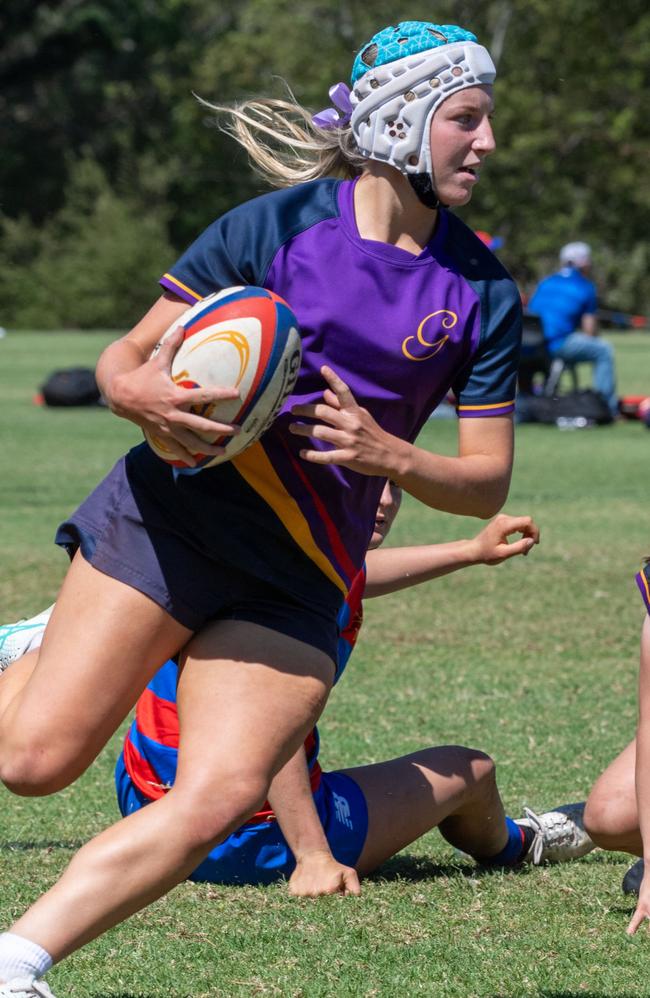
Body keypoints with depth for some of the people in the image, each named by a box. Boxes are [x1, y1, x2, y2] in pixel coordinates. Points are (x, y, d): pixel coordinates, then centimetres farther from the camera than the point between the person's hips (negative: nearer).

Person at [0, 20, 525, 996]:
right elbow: (123, 359, 1)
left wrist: (385, 454, -13)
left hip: (300, 579, 3)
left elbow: (487, 481, 6)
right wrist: (143, 393, -23)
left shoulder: (484, 292, 3)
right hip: (174, 520, -2)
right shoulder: (276, 225, -4)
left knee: (217, 803, -16)